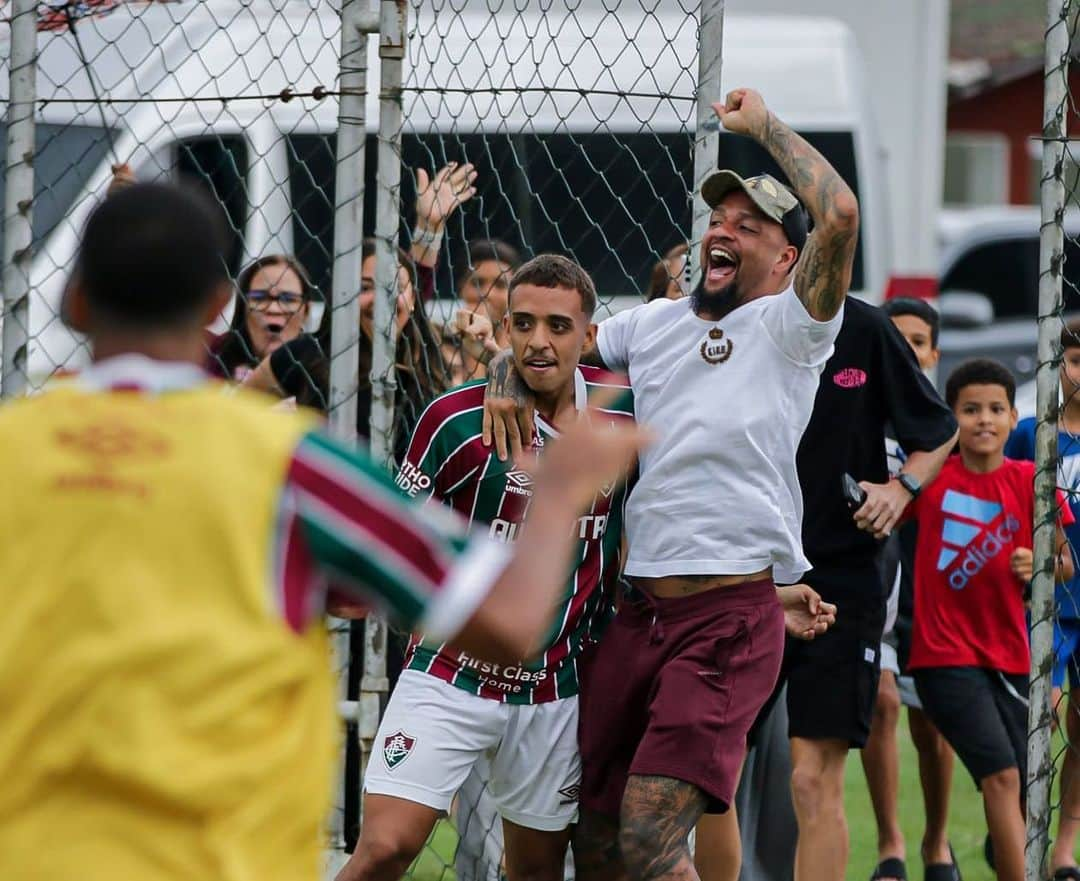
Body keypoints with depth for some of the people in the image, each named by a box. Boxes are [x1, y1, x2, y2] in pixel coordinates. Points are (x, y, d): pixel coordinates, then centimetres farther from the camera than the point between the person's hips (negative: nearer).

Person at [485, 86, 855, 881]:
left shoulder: (787, 328, -1)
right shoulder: (655, 322, 18)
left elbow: (838, 214, -17)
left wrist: (763, 124, -5)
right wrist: (506, 378, 5)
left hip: (731, 616, -7)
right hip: (638, 608, 7)